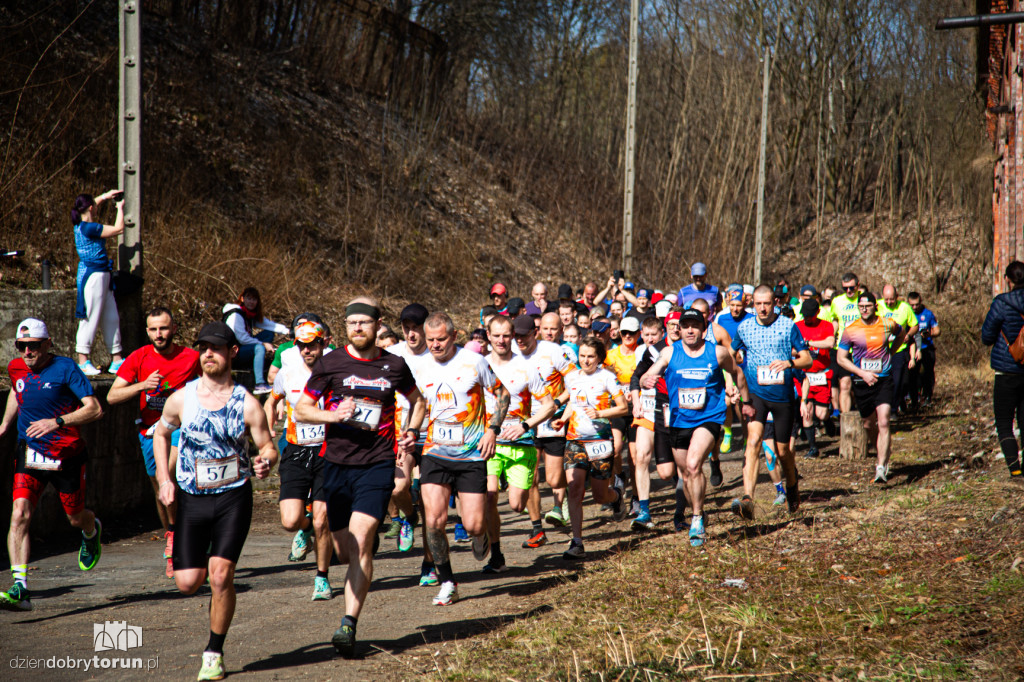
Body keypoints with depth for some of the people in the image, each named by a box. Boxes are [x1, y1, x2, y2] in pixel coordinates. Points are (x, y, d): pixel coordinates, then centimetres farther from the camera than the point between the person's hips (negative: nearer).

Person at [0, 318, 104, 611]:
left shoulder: (65, 368, -13)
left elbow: (94, 409, -18)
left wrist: (57, 422, -28)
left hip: (67, 456, -3)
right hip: (29, 454, 3)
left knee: (77, 519, 14)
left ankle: (92, 531, 55)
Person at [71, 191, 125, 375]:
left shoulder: (81, 226, 10)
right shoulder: (89, 228, -18)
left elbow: (91, 206, 33)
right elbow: (119, 229, -13)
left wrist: (106, 196, 30)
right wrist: (120, 207, 0)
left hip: (101, 276, 10)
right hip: (94, 276, -10)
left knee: (111, 318, 11)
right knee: (90, 319, -5)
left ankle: (116, 360, 15)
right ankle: (83, 362, 0)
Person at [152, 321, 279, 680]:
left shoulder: (247, 404, -6)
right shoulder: (180, 399, -1)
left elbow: (269, 446, 2)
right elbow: (161, 434, 16)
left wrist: (265, 462, -21)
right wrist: (164, 479, 5)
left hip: (233, 497, -2)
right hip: (191, 499, 2)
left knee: (220, 576, -14)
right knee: (188, 582, -3)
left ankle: (214, 653, 4)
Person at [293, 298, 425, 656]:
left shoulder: (394, 366, 6)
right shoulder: (329, 364, 2)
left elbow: (417, 400, 24)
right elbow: (301, 409, 6)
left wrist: (412, 430, 5)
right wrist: (333, 415, -12)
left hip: (377, 465, -2)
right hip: (337, 463, 2)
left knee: (359, 541, -17)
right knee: (344, 551, 7)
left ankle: (349, 625, -19)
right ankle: (371, 541, 43)